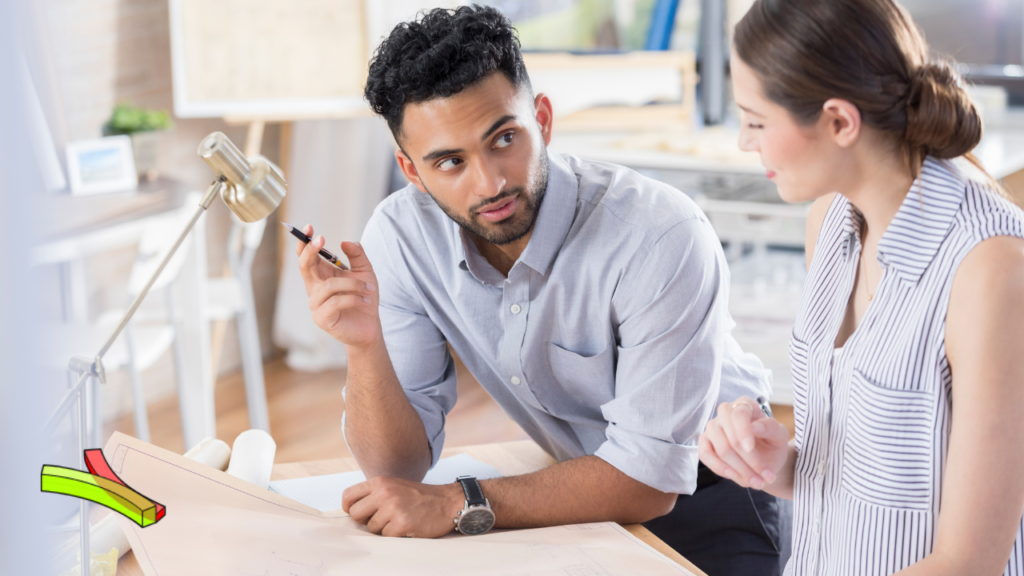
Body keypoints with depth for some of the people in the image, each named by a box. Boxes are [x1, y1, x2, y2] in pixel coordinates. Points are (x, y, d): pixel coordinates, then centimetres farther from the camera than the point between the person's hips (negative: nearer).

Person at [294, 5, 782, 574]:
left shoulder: (664, 238, -28)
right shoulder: (399, 240, -13)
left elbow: (648, 476, -25)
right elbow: (400, 466, -11)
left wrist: (460, 504, -30)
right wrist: (366, 346, -29)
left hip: (700, 493, -3)